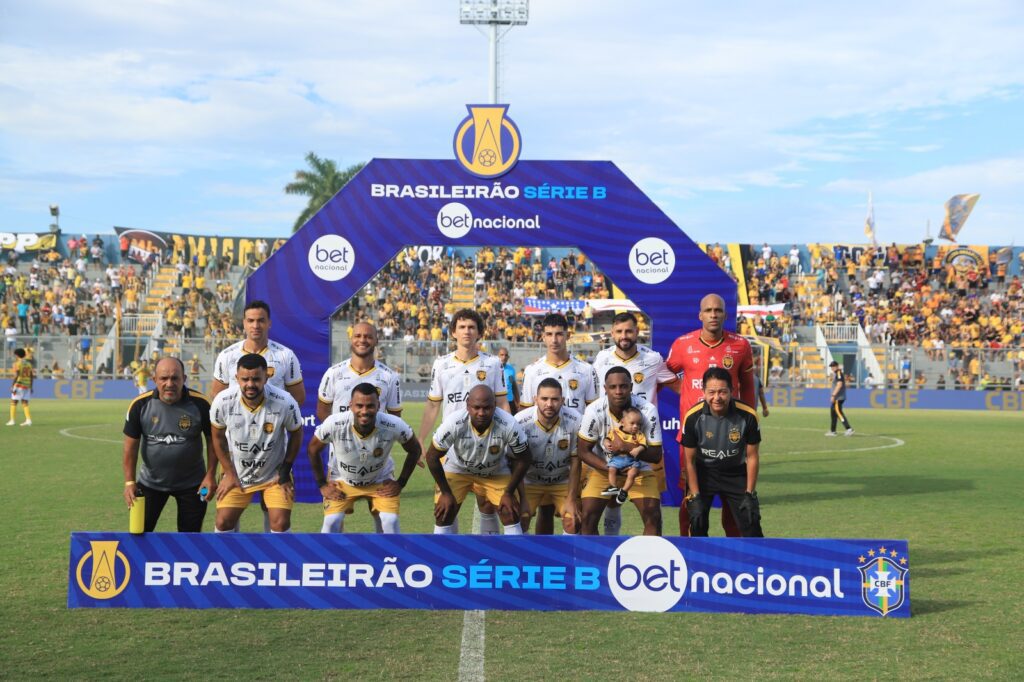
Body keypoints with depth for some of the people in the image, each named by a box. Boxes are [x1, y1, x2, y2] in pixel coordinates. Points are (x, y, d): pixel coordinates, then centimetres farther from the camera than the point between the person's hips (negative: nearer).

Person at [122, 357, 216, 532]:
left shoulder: (199, 404, -16)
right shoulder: (140, 405, -14)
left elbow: (212, 439, -4)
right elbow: (131, 446, -7)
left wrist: (211, 475, -9)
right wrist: (129, 481, -13)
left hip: (191, 483, -1)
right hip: (150, 482, 1)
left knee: (191, 536, 7)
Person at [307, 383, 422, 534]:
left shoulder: (394, 426, -30)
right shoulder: (334, 424, -32)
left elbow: (415, 450, -8)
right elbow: (313, 450, -10)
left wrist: (401, 483, -7)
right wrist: (322, 485, -7)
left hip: (380, 481, 0)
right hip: (342, 480, 0)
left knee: (390, 522, -16)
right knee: (331, 523, -16)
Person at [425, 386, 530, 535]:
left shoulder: (508, 425, -34)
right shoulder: (454, 424, -36)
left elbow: (523, 460, -15)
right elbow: (432, 457, -19)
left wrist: (509, 493, -12)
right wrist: (445, 492, -14)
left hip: (496, 472, 1)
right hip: (457, 469, 0)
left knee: (511, 516, -7)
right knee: (443, 516, -7)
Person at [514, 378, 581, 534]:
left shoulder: (574, 421, -23)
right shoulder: (520, 421, -25)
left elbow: (575, 461, -12)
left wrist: (571, 499, -10)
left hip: (563, 481, 1)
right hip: (530, 480, 0)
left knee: (573, 522, -13)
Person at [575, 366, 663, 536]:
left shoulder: (648, 411, -23)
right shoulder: (594, 411, -22)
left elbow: (656, 455, -17)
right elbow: (583, 451, -12)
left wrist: (628, 447, -34)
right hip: (603, 467, 0)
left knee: (653, 515, -13)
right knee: (588, 516, -12)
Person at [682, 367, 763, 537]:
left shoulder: (747, 416, -22)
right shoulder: (693, 417, -22)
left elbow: (752, 456, -9)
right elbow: (690, 461, -10)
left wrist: (749, 494, -9)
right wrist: (695, 497, -12)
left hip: (736, 472, 0)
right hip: (704, 472, 0)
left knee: (751, 523, -5)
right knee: (697, 523, -8)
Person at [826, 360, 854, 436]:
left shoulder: (839, 373, -11)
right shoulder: (836, 374, 19)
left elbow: (839, 384, -22)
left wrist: (833, 395, -24)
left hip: (838, 397, -11)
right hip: (837, 398, 11)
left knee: (838, 412, -15)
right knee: (833, 413, 13)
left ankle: (849, 429, -20)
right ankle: (832, 431, 18)